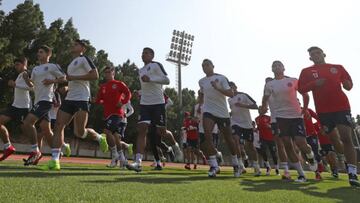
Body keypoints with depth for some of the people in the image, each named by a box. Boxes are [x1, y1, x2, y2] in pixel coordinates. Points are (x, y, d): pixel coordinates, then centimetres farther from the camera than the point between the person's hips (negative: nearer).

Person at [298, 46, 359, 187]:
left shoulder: (338, 68, 12)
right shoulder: (307, 71, 8)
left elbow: (349, 83, 15)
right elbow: (301, 89, 1)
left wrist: (347, 85, -9)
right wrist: (314, 83, -15)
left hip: (342, 106, 0)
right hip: (323, 110, 1)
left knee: (346, 138, -12)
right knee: (334, 140, 10)